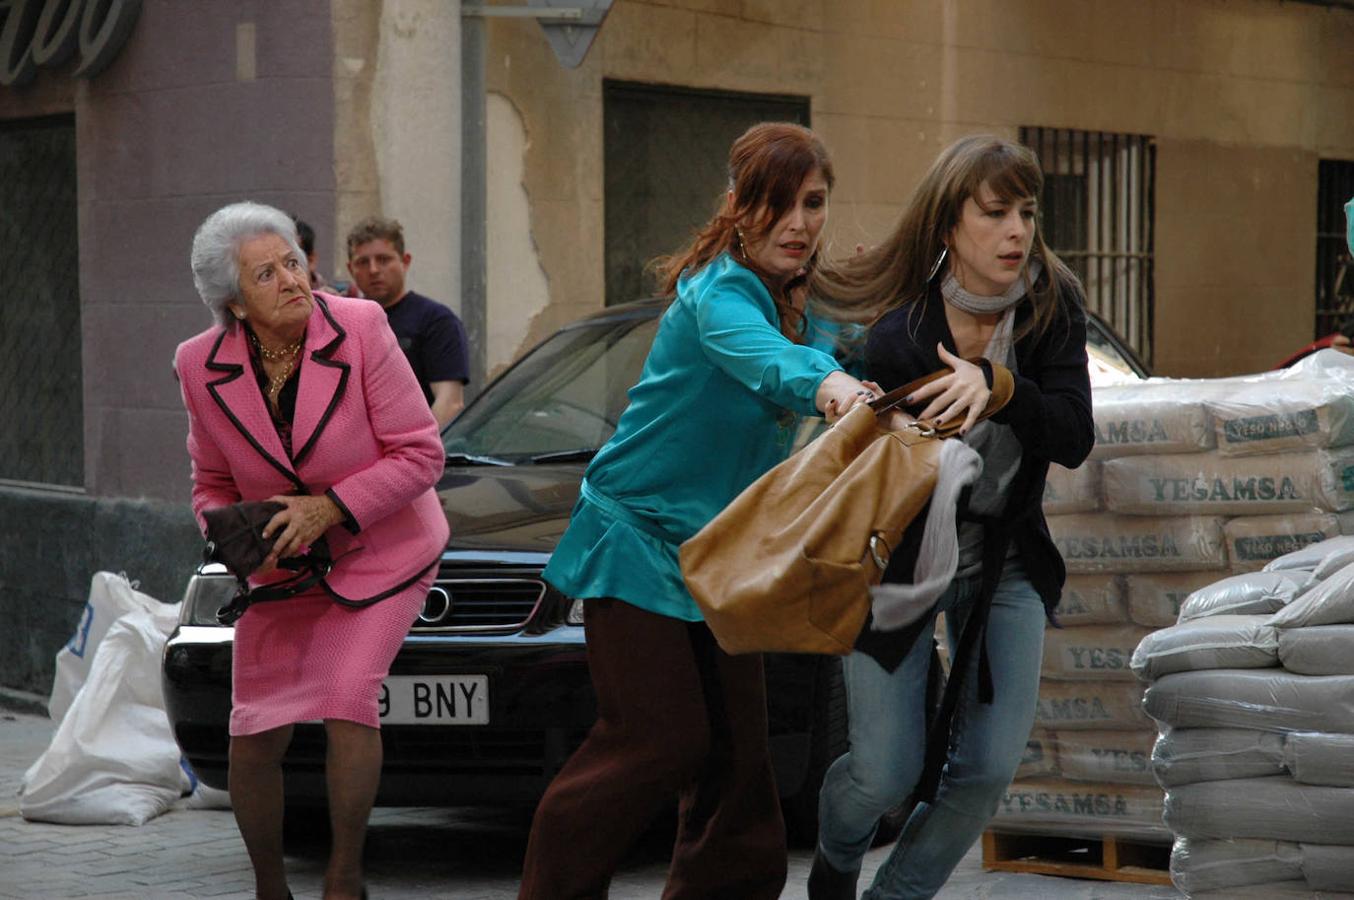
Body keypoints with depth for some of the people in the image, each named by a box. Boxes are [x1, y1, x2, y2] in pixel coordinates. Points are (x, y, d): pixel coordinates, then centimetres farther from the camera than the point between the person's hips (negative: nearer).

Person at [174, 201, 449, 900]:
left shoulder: (359, 330, -20)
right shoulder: (202, 366, -10)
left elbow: (420, 454, -16)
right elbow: (213, 483, 4)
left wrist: (330, 507, -24)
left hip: (381, 552, -3)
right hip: (284, 564, 3)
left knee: (346, 699, -23)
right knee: (253, 737, 0)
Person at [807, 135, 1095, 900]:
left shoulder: (1052, 309, -12)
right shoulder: (899, 339, -23)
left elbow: (1073, 441, -21)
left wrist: (996, 387, -37)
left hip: (1008, 566, 4)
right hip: (900, 561, -4)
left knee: (989, 770, -3)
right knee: (884, 774, -3)